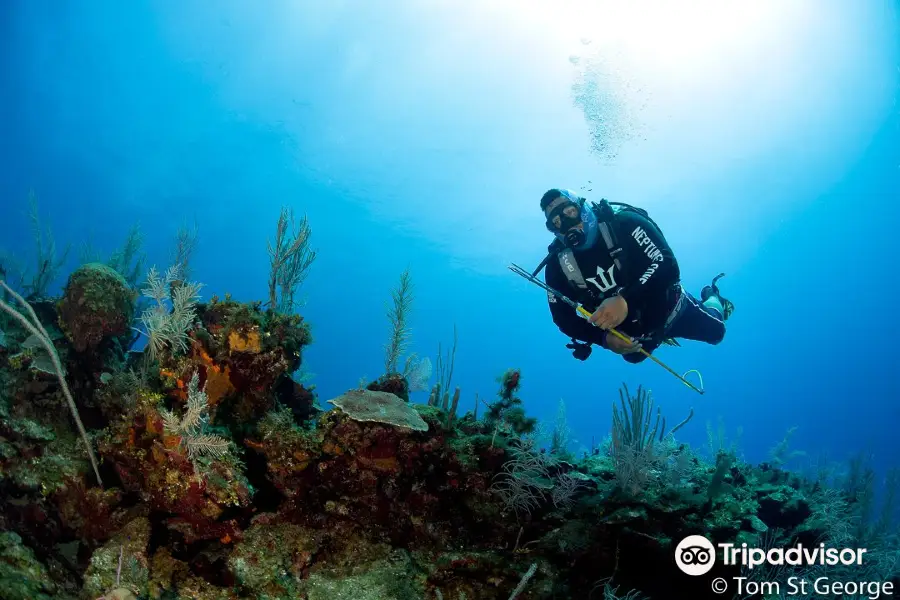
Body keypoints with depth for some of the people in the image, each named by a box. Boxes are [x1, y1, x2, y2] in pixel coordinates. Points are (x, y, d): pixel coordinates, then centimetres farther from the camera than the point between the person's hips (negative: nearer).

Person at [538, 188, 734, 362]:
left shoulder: (623, 222, -31)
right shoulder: (557, 265, -23)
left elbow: (667, 265, -39)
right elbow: (563, 318, -17)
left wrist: (626, 300, -54)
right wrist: (604, 338, -34)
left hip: (667, 306, -3)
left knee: (715, 331, 19)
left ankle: (712, 297, 52)